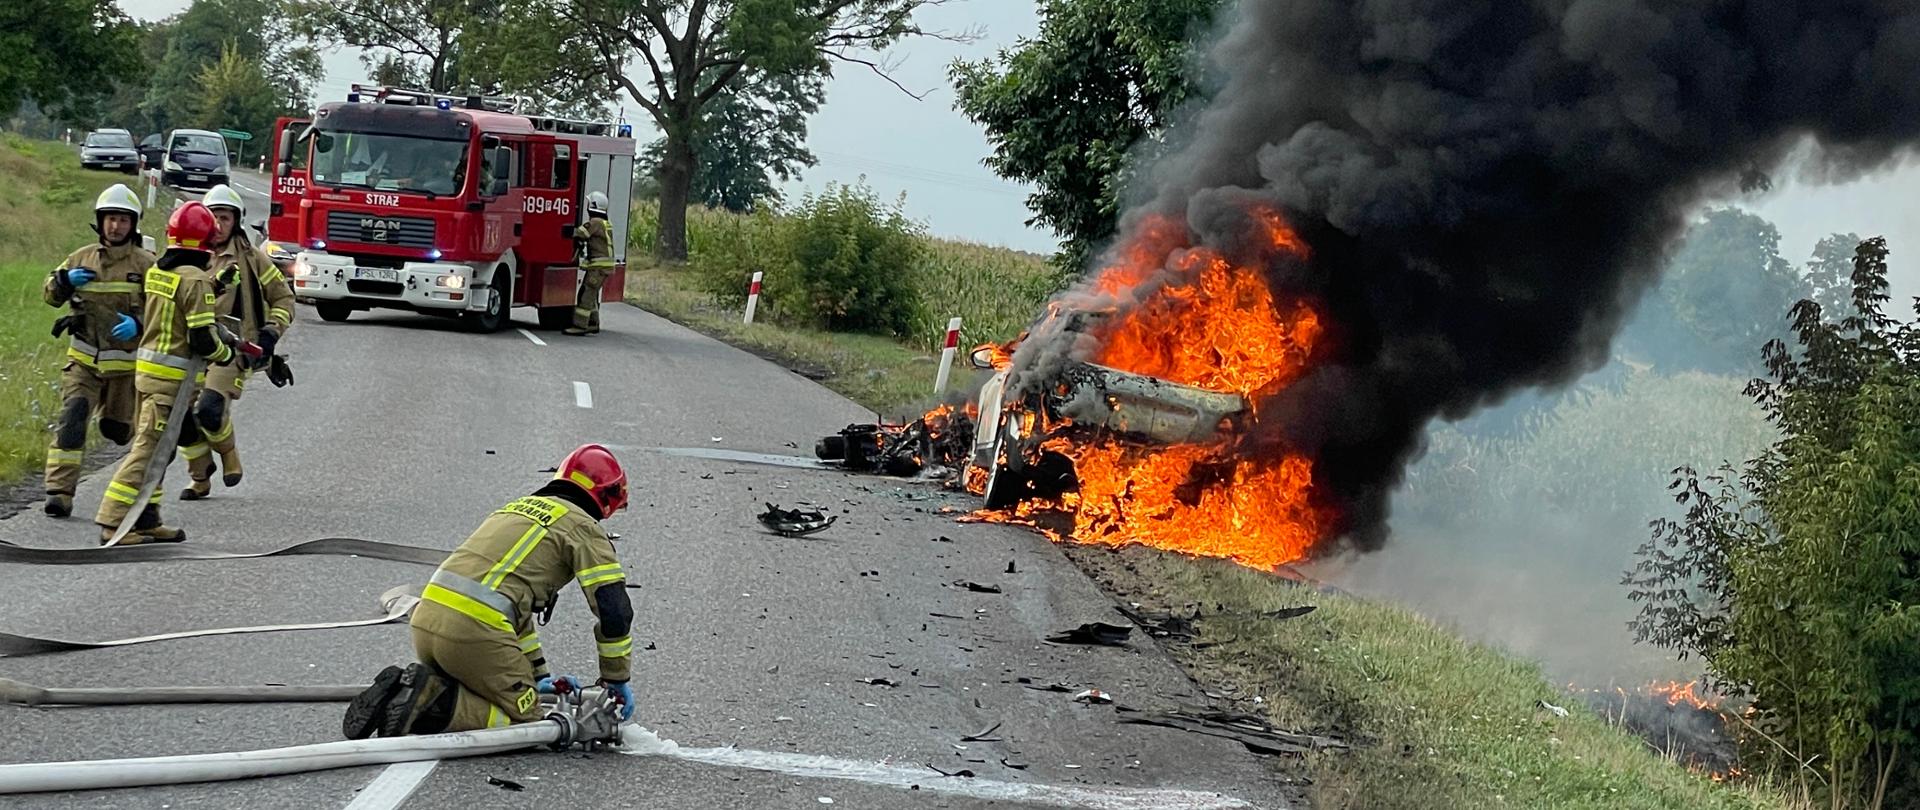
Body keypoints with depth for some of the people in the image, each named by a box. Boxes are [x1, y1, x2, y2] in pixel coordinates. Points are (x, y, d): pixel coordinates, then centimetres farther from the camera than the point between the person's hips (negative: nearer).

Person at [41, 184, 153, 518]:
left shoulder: (145, 264, -4)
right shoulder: (82, 258, 5)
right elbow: (50, 295, 13)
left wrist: (139, 324, -26)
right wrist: (65, 280, -10)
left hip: (125, 362, -1)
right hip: (83, 360, 1)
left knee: (116, 427, 13)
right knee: (71, 420, -15)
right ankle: (60, 491, -16)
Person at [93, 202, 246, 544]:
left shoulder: (155, 271, 10)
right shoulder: (195, 279, -16)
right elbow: (203, 339, -18)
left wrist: (226, 336, 22)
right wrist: (225, 354, 2)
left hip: (147, 365, 9)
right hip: (174, 375, -9)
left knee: (156, 447, 16)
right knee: (150, 448, -7)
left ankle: (146, 519, 21)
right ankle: (115, 521, -9)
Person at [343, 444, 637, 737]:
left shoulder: (518, 508, 30)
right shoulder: (583, 527, 6)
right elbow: (615, 610, 2)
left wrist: (538, 675, 38)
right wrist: (616, 679, 15)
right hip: (474, 631, -8)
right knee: (523, 720, 2)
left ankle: (402, 689, 1)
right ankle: (431, 704, -17)